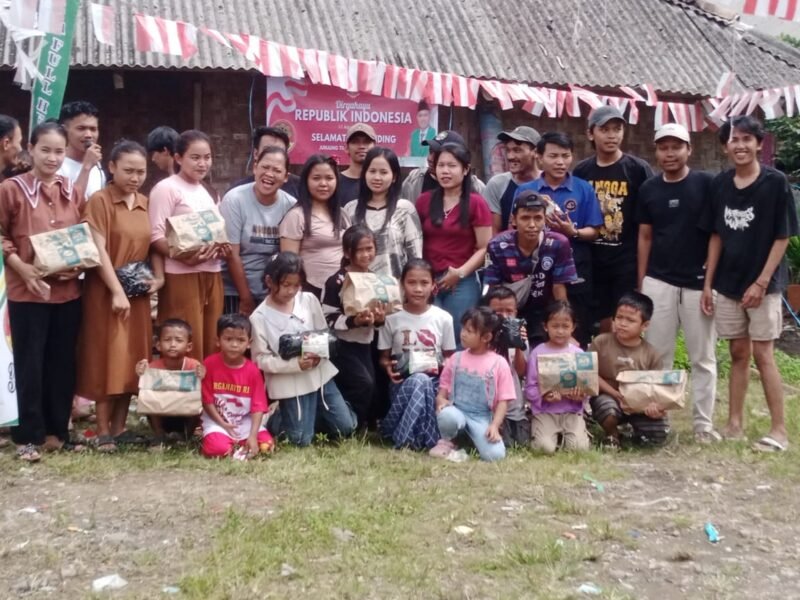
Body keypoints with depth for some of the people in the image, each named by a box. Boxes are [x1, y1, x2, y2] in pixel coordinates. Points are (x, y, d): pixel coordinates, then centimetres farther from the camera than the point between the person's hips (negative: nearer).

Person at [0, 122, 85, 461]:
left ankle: (57, 431, 21)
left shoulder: (71, 192, 9)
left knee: (63, 363, 10)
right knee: (30, 364, 1)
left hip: (69, 290, 4)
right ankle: (29, 436, 10)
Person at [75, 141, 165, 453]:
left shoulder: (145, 203, 10)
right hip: (107, 292, -6)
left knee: (132, 359, 9)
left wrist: (159, 276, -2)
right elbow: (99, 250, -15)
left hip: (139, 293, 6)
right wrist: (117, 291, -20)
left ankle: (119, 427, 19)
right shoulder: (100, 201, -9)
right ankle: (103, 432, 7)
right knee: (107, 359, -2)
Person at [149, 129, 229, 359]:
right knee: (187, 348, -7)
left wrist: (221, 248, 3)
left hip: (211, 275, 7)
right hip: (182, 277, -7)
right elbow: (155, 235, -12)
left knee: (211, 346, 8)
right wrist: (183, 256, -26)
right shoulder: (166, 188, -4)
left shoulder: (204, 192, 19)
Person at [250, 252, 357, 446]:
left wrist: (319, 353, -16)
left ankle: (314, 414, 32)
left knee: (346, 427, 5)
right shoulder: (259, 317, -10)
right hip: (290, 383, -4)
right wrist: (296, 364, -22)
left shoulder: (309, 300, -1)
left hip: (320, 373, 4)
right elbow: (261, 359, -10)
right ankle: (276, 419, 26)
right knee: (301, 439, -3)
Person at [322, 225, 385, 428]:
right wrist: (354, 321, -29)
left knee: (372, 386, 7)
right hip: (342, 346, -7)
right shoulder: (337, 282, -14)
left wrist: (380, 319, -6)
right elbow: (327, 320, -16)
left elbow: (379, 312, 18)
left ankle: (361, 425, 25)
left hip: (365, 345, 7)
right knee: (363, 384, -15)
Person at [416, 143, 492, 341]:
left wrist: (460, 273, -12)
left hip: (462, 284, -2)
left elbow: (484, 248, -3)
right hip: (428, 281, 2)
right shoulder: (424, 201, 9)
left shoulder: (476, 203, -1)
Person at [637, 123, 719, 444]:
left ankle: (703, 423, 12)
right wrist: (640, 284, 7)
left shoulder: (707, 184, -3)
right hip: (658, 282, 2)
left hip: (698, 283, -2)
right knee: (657, 355, 6)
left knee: (703, 357, 5)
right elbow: (645, 237, 11)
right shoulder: (649, 189, 6)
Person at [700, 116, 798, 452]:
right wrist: (708, 282, 4)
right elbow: (716, 236, 9)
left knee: (763, 355, -3)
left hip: (763, 284, -4)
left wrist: (761, 282, -14)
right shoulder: (720, 184, 4)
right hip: (728, 284, 4)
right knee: (738, 354, 11)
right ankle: (735, 423, 17)